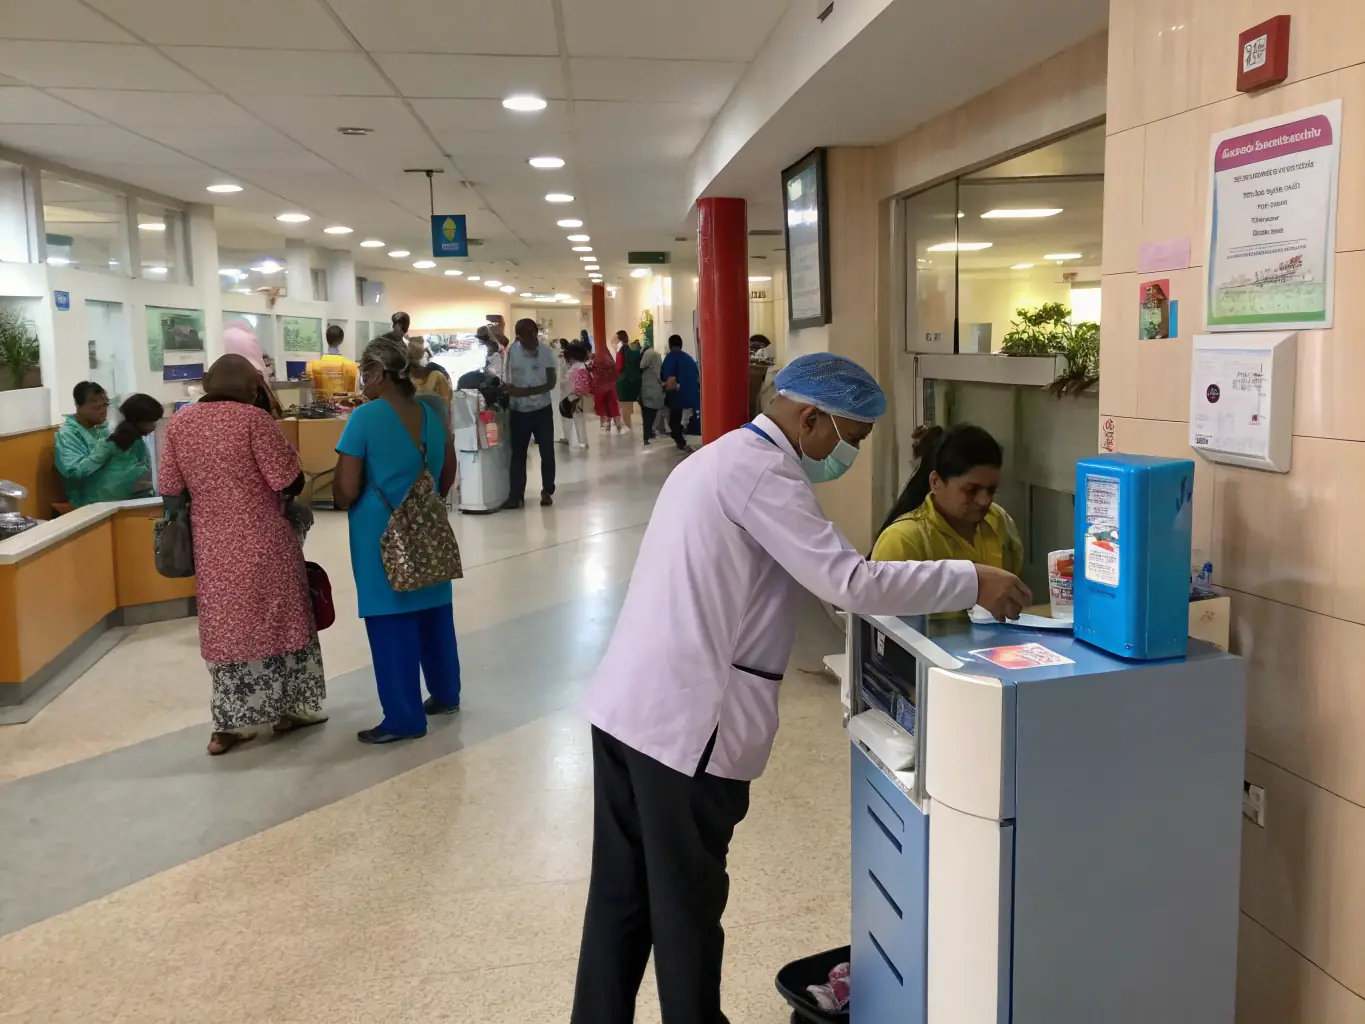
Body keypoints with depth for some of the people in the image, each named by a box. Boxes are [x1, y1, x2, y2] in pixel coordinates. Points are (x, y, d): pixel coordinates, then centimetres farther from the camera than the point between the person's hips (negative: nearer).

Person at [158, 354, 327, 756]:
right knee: (276, 621, 10)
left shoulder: (178, 423, 4)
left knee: (227, 628, 11)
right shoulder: (253, 419, -12)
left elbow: (171, 491, 8)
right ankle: (291, 707, 20)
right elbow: (291, 482, -12)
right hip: (263, 543, -4)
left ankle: (230, 723, 13)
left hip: (212, 546, 4)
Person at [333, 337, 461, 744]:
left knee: (391, 622, 1)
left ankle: (404, 717, 6)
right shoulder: (429, 414, 5)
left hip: (381, 535, -6)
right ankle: (445, 694, 31)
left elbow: (346, 490, -16)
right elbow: (448, 475, 14)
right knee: (433, 612, 17)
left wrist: (343, 504, 5)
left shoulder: (364, 418, -15)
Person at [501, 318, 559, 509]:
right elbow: (507, 380, 6)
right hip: (519, 411, 1)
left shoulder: (547, 352, -9)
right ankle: (516, 495, 11)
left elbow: (551, 383, -13)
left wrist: (527, 391, -22)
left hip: (542, 410, 0)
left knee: (547, 452, 6)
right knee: (518, 453, 5)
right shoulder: (512, 350, -7)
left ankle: (547, 492, 19)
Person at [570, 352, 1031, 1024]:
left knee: (621, 894, 18)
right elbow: (849, 582, -19)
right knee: (688, 902, 9)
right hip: (683, 718, -9)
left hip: (627, 702, 9)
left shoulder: (723, 457, 18)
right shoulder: (760, 470, -14)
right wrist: (972, 583, -12)